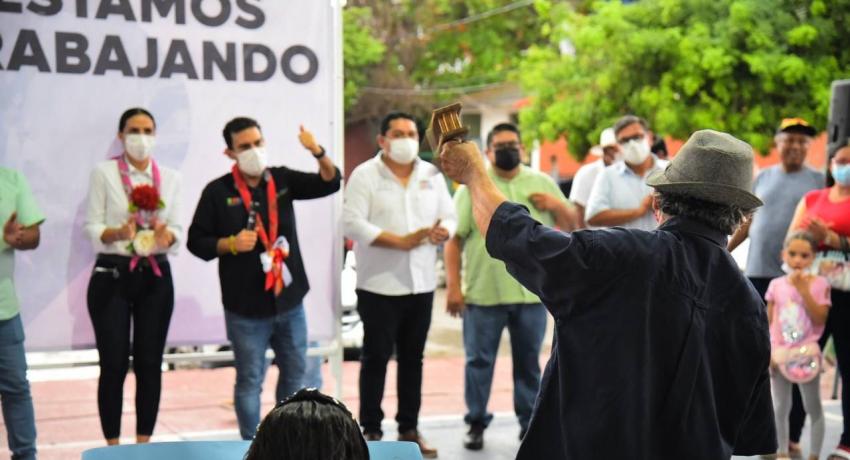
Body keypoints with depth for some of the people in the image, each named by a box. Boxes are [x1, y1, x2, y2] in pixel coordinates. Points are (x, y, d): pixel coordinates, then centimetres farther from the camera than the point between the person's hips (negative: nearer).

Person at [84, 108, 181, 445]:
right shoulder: (104, 173, -1)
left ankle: (144, 444, 16)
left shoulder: (170, 178, 9)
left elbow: (178, 228, 7)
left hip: (156, 277, 3)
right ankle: (112, 447, 8)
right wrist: (118, 233, -24)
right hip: (112, 276, -3)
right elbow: (91, 227, -5)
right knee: (114, 363, -3)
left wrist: (168, 237, -15)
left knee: (150, 363, 5)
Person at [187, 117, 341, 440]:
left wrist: (317, 152, -21)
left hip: (289, 302, 5)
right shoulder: (218, 191, -7)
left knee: (295, 372, 17)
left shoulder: (282, 179, 3)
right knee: (250, 381, 5)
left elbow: (330, 183, -3)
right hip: (246, 307, -4)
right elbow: (196, 241, -5)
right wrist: (230, 244, -21)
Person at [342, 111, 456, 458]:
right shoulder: (364, 175, -5)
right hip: (380, 284, -5)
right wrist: (400, 241, -19)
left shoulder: (432, 175, 11)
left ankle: (409, 427, 21)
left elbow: (448, 215, 11)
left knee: (413, 357, 11)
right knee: (376, 357, 1)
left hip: (421, 283, 5)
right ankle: (371, 429, 10)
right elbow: (353, 222, -15)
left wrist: (443, 230, -14)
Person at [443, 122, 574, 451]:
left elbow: (571, 228, 14)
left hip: (531, 292, 2)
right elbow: (453, 239, -1)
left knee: (529, 362, 11)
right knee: (479, 361, 4)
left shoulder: (542, 183, 9)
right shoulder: (472, 187, 1)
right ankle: (476, 424, 17)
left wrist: (557, 206, -7)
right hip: (483, 293, -2)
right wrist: (453, 287, -8)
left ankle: (530, 423, 22)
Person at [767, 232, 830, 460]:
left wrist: (803, 290, -18)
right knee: (780, 408, 9)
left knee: (813, 407, 5)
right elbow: (768, 322, 5)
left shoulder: (819, 283, -4)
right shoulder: (776, 285, 2)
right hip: (780, 354, 2)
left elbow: (820, 319, -14)